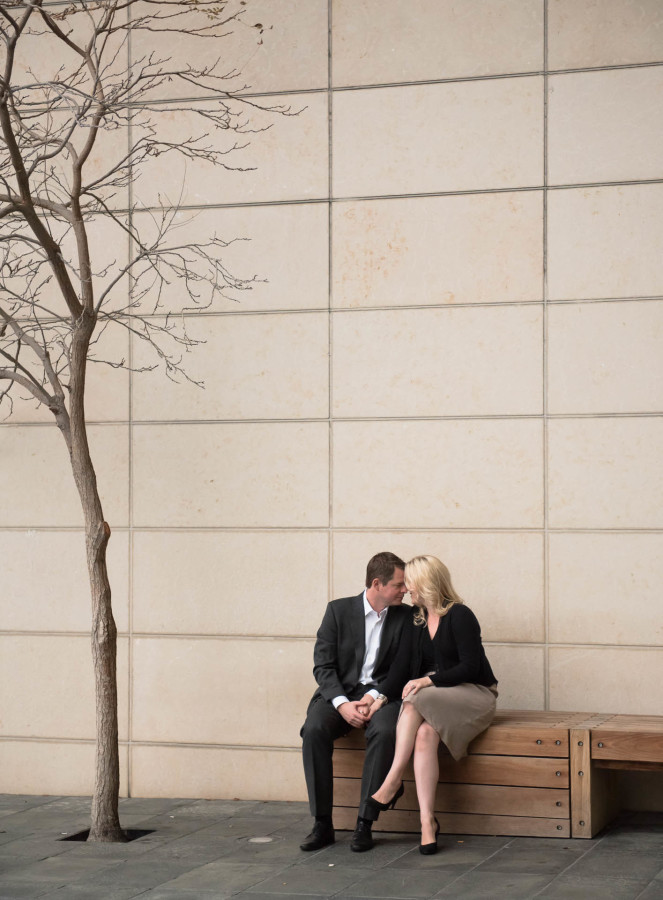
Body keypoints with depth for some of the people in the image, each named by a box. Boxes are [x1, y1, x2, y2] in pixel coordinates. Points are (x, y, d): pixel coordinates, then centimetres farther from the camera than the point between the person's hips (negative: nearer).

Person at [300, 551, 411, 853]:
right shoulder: (338, 610, 3)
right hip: (339, 693, 0)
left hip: (381, 694, 0)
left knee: (384, 731, -34)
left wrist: (373, 697, -15)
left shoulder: (406, 617, 5)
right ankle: (322, 823, -23)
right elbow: (323, 665, -2)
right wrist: (342, 703, -18)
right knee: (314, 729, -31)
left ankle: (365, 824, -27)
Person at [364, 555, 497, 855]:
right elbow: (402, 665, 7)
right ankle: (427, 821, -36)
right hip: (433, 699, 5)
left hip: (473, 695, -5)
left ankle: (392, 782, -31)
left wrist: (429, 680, -20)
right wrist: (383, 697, -7)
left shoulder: (459, 616, -9)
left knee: (415, 701, -33)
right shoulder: (415, 619, 12)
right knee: (424, 734, -30)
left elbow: (470, 667, -14)